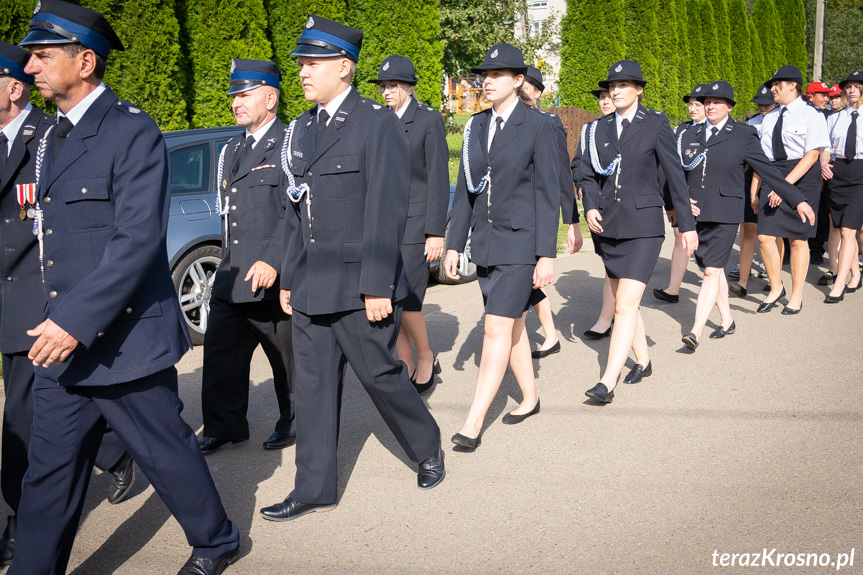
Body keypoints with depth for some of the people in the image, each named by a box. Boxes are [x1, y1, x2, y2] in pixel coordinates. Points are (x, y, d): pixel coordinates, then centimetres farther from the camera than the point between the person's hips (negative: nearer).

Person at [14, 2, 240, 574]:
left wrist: (77, 319, -26)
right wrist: (58, 317, 14)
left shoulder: (133, 132, -14)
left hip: (124, 341, -7)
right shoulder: (54, 138, 13)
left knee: (167, 452, 10)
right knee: (50, 473, 11)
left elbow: (138, 240, -22)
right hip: (64, 341, 7)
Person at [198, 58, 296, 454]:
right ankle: (224, 426, 20)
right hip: (230, 278, 7)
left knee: (286, 357, 7)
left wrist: (272, 261, -24)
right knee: (220, 351, 8)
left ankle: (293, 421, 24)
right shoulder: (232, 150, 18)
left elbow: (296, 213, -17)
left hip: (273, 279, -7)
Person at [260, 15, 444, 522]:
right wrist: (290, 277, 15)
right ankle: (315, 488, 19)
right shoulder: (304, 128, 13)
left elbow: (387, 212, -14)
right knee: (313, 385, 9)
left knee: (382, 376, 5)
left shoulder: (379, 124, -9)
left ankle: (429, 451, 30)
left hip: (360, 285, -7)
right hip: (313, 284, 7)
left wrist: (378, 286, -18)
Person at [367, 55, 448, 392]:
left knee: (405, 302, -10)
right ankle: (406, 370, 16)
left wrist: (436, 233, -13)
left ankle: (427, 359, 13)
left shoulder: (429, 120, -3)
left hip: (415, 224, -6)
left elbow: (438, 178, -8)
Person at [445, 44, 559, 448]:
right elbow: (466, 189, 12)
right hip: (486, 240, 6)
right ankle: (529, 399, 33)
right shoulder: (476, 126, 9)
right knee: (512, 325, 16)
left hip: (521, 241, -6)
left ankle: (472, 424, -7)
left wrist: (547, 254, -14)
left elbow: (548, 191, -10)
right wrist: (455, 244, 9)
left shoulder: (538, 125, -8)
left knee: (497, 330, -9)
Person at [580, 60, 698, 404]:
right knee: (623, 301, 15)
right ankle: (643, 361, 34)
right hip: (608, 224, 5)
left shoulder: (656, 123, -3)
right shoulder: (601, 128, 9)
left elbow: (675, 175, -2)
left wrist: (687, 225, -2)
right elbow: (588, 174, 12)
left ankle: (608, 382, -13)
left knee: (626, 304, -12)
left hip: (642, 225, -5)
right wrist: (590, 207, -8)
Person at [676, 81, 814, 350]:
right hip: (695, 212, 4)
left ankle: (696, 331, -15)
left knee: (712, 271, -11)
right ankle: (726, 321, 29)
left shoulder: (743, 135, 2)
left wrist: (798, 200, 1)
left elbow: (767, 170, 3)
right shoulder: (690, 135, 11)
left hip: (725, 213, -4)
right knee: (713, 269, 13)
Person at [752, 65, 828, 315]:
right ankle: (776, 288, 18)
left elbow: (812, 154, -14)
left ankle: (796, 296, 18)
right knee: (765, 236, -3)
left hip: (802, 177, -5)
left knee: (797, 238, 3)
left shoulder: (811, 115, -6)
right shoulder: (769, 118, 12)